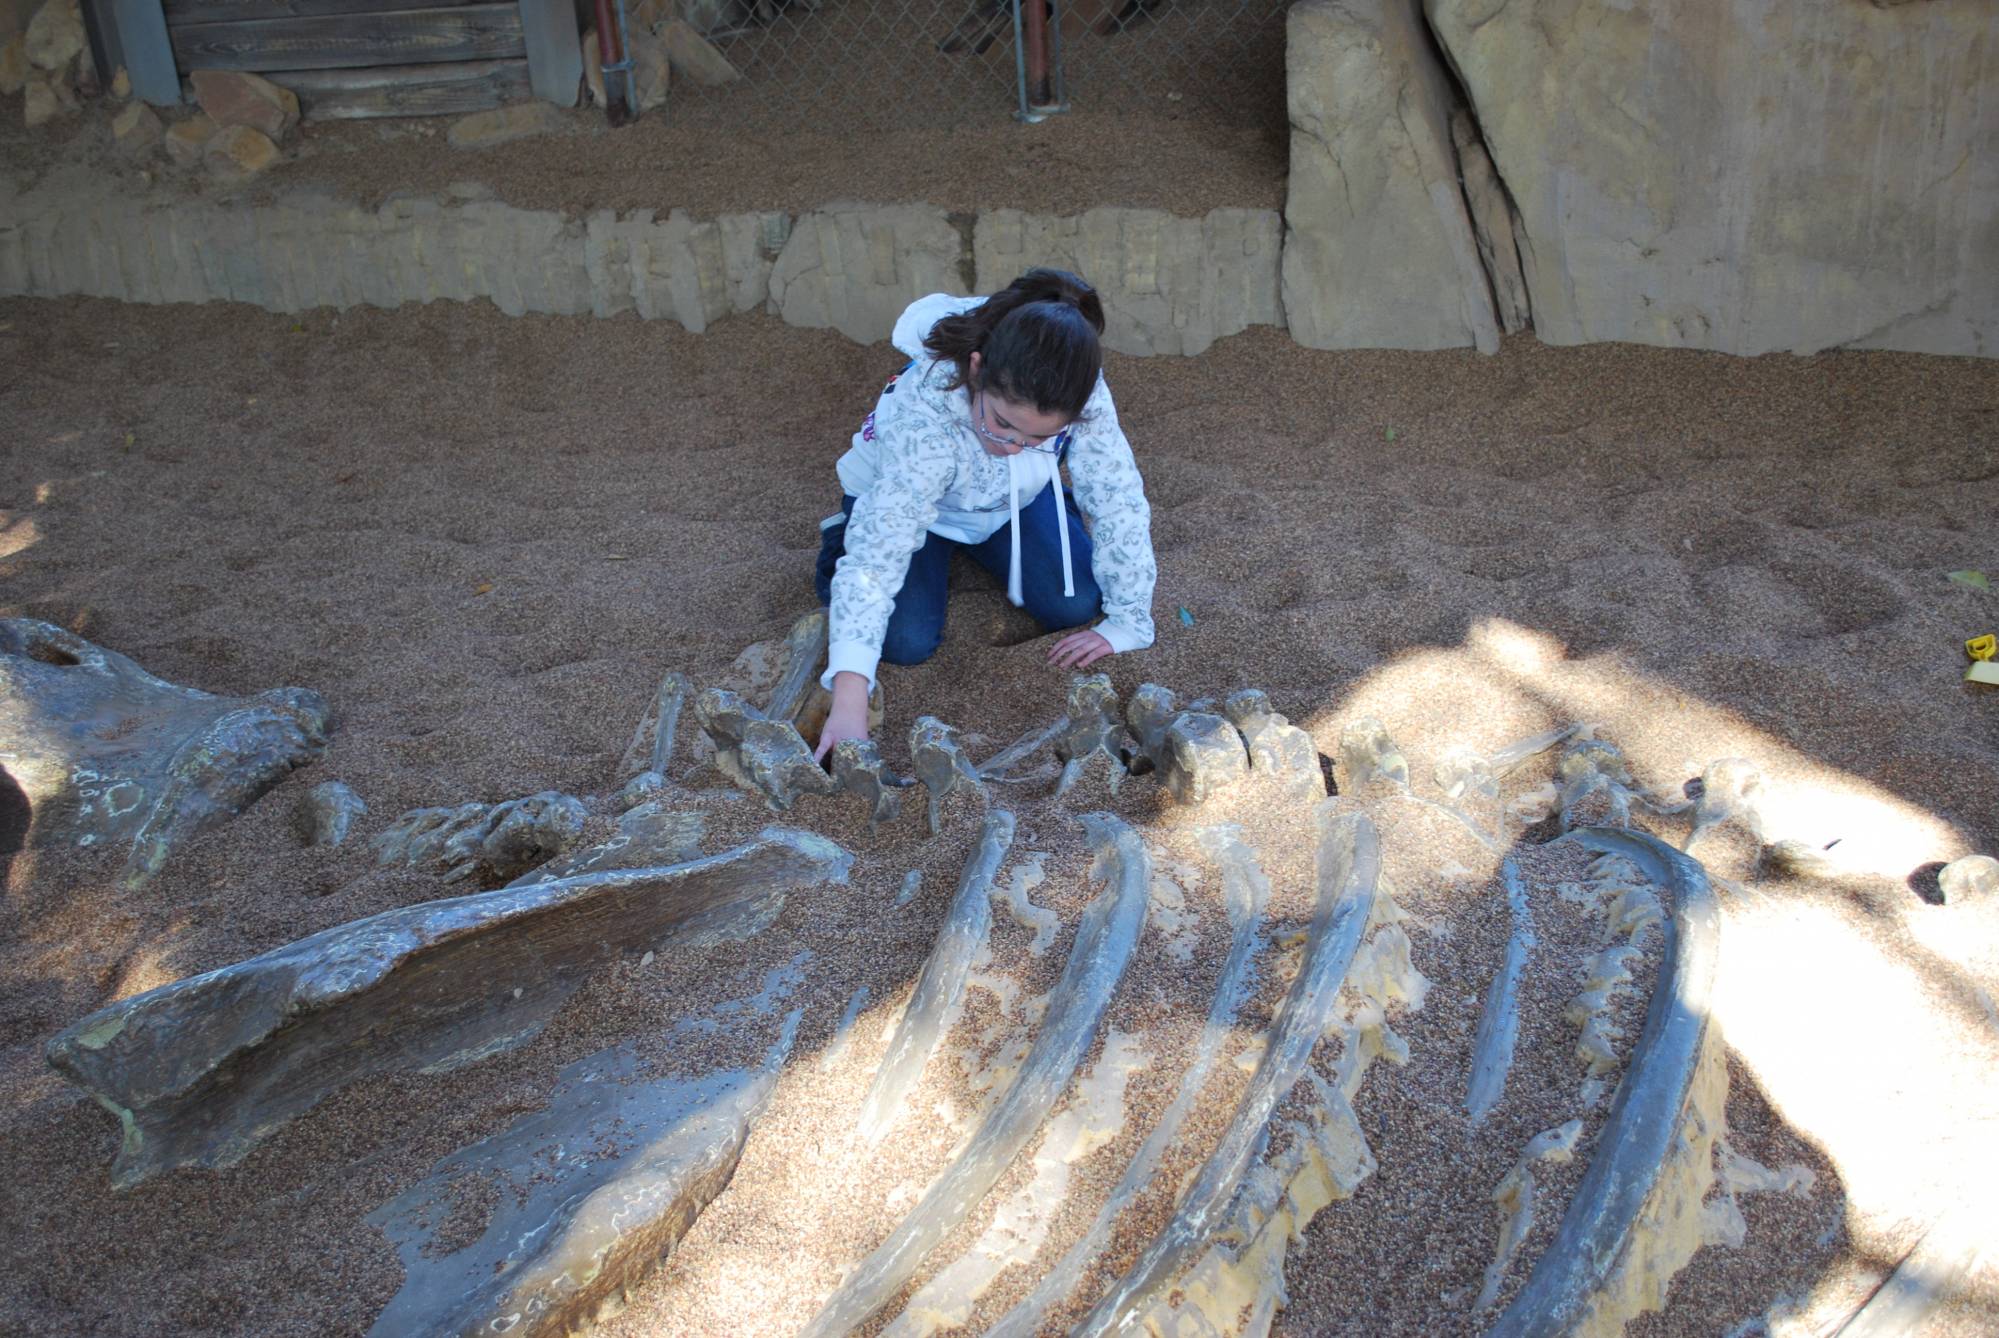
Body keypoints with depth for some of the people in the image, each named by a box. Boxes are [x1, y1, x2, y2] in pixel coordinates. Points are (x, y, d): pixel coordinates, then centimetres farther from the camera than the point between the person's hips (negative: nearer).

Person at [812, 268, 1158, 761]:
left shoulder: (1083, 394, -35)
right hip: (897, 497, -3)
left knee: (1076, 606, -10)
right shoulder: (923, 417, -45)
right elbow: (878, 557, -47)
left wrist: (1128, 621, -21)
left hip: (1013, 499, 4)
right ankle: (842, 540, 13)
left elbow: (1117, 498, -24)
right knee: (908, 642, -17)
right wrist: (849, 704, -53)